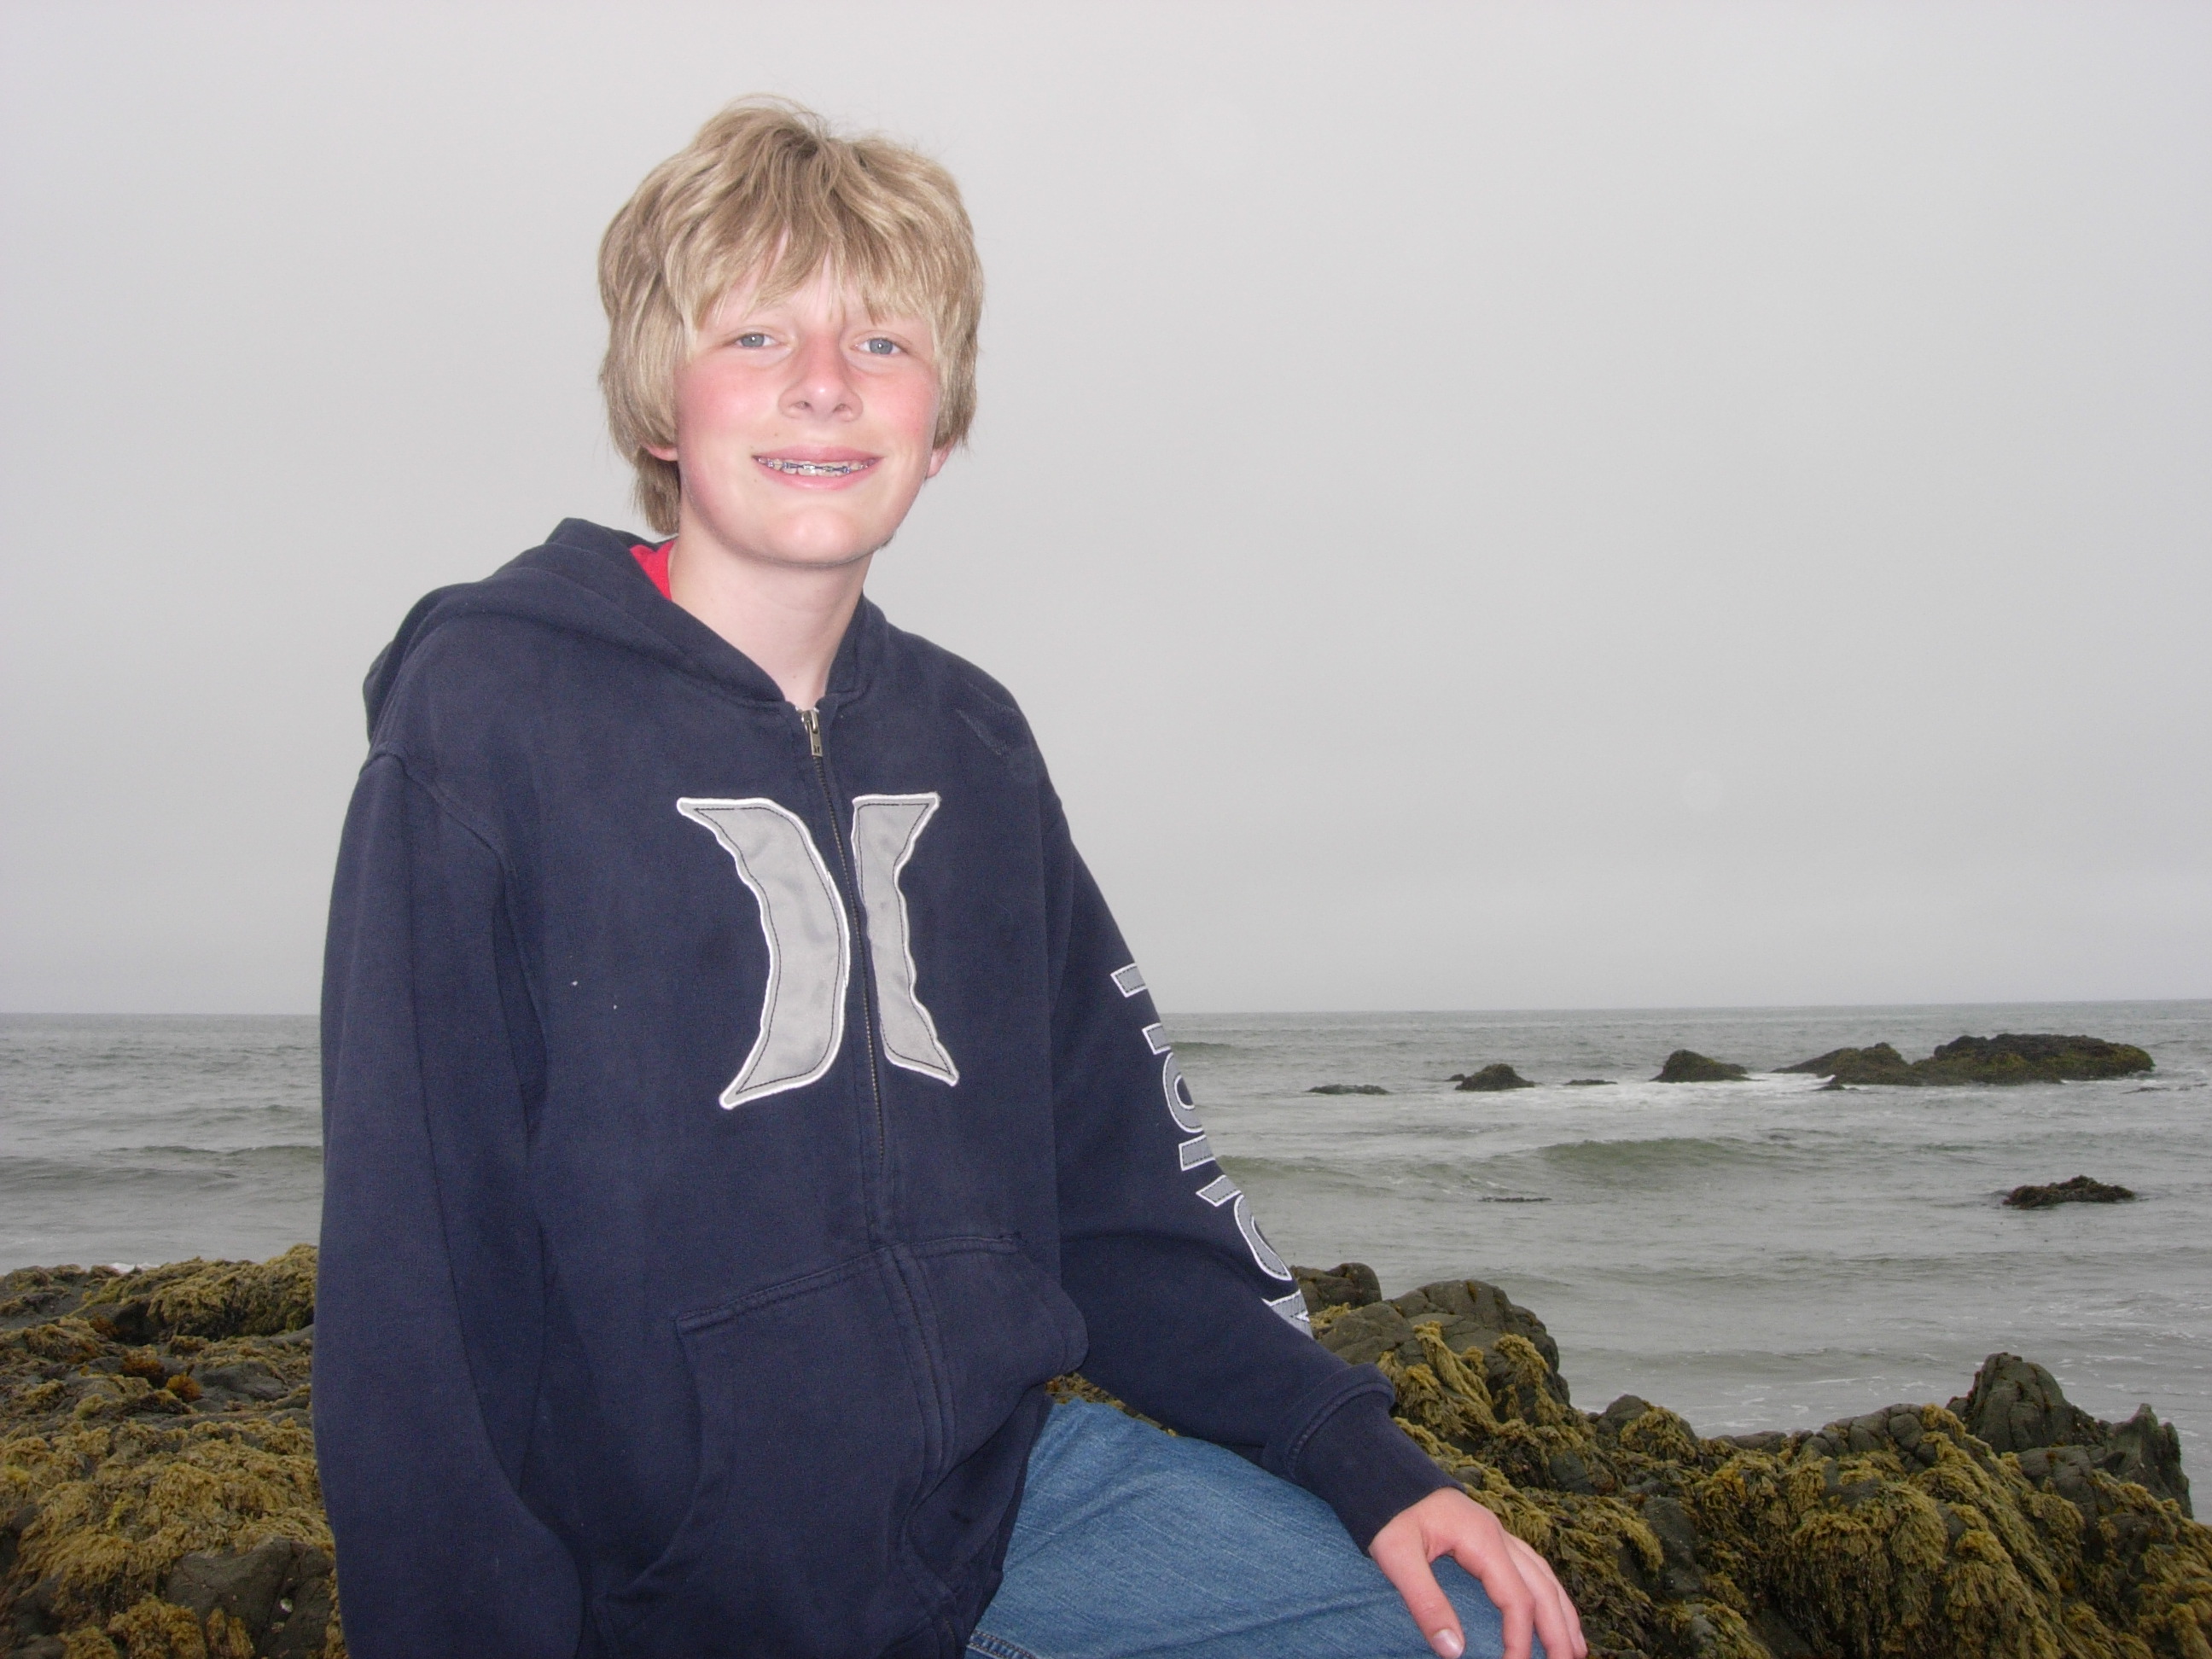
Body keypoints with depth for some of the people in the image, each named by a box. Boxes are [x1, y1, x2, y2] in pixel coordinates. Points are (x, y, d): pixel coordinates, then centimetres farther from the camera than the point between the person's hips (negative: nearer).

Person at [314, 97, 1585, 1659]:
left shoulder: (970, 743, 6)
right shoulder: (491, 706, -11)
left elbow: (1120, 1177, 9)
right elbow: (416, 1264, -13)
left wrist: (1365, 1462, 2)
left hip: (1006, 1479, 5)